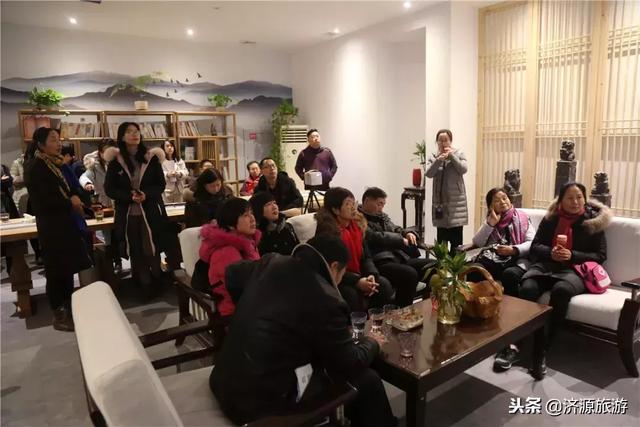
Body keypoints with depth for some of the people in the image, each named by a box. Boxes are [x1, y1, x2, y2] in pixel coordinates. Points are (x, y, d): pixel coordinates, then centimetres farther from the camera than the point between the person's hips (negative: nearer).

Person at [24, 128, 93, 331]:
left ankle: (68, 310, 25)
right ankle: (59, 316, 11)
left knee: (68, 268, 13)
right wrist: (70, 203, -8)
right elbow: (42, 201, -20)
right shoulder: (35, 168, -14)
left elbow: (68, 188, 17)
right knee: (57, 270, 0)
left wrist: (75, 195, -4)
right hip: (52, 227, -8)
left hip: (65, 223, 9)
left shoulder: (55, 164, 12)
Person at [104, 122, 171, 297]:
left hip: (151, 212, 0)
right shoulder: (115, 160, 0)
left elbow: (161, 184, 2)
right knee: (136, 255, 5)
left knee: (153, 252, 2)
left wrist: (146, 194, -17)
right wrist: (129, 196, -17)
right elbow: (109, 189, 1)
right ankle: (143, 288, 17)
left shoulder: (152, 157, 2)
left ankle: (157, 287, 18)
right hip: (127, 214, 0)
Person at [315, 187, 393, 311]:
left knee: (384, 285, -17)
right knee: (351, 294, -34)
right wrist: (357, 281, -27)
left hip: (358, 275, 6)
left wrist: (372, 275, -15)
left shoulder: (357, 225, 5)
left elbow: (366, 257, 7)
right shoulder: (326, 230, -16)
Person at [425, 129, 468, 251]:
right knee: (441, 235, 7)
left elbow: (463, 169, -11)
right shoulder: (433, 157, 8)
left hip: (456, 200, -2)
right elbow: (429, 173, -7)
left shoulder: (459, 154, 4)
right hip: (440, 200, 2)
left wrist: (452, 156, -14)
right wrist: (438, 160, -20)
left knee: (456, 236, -4)